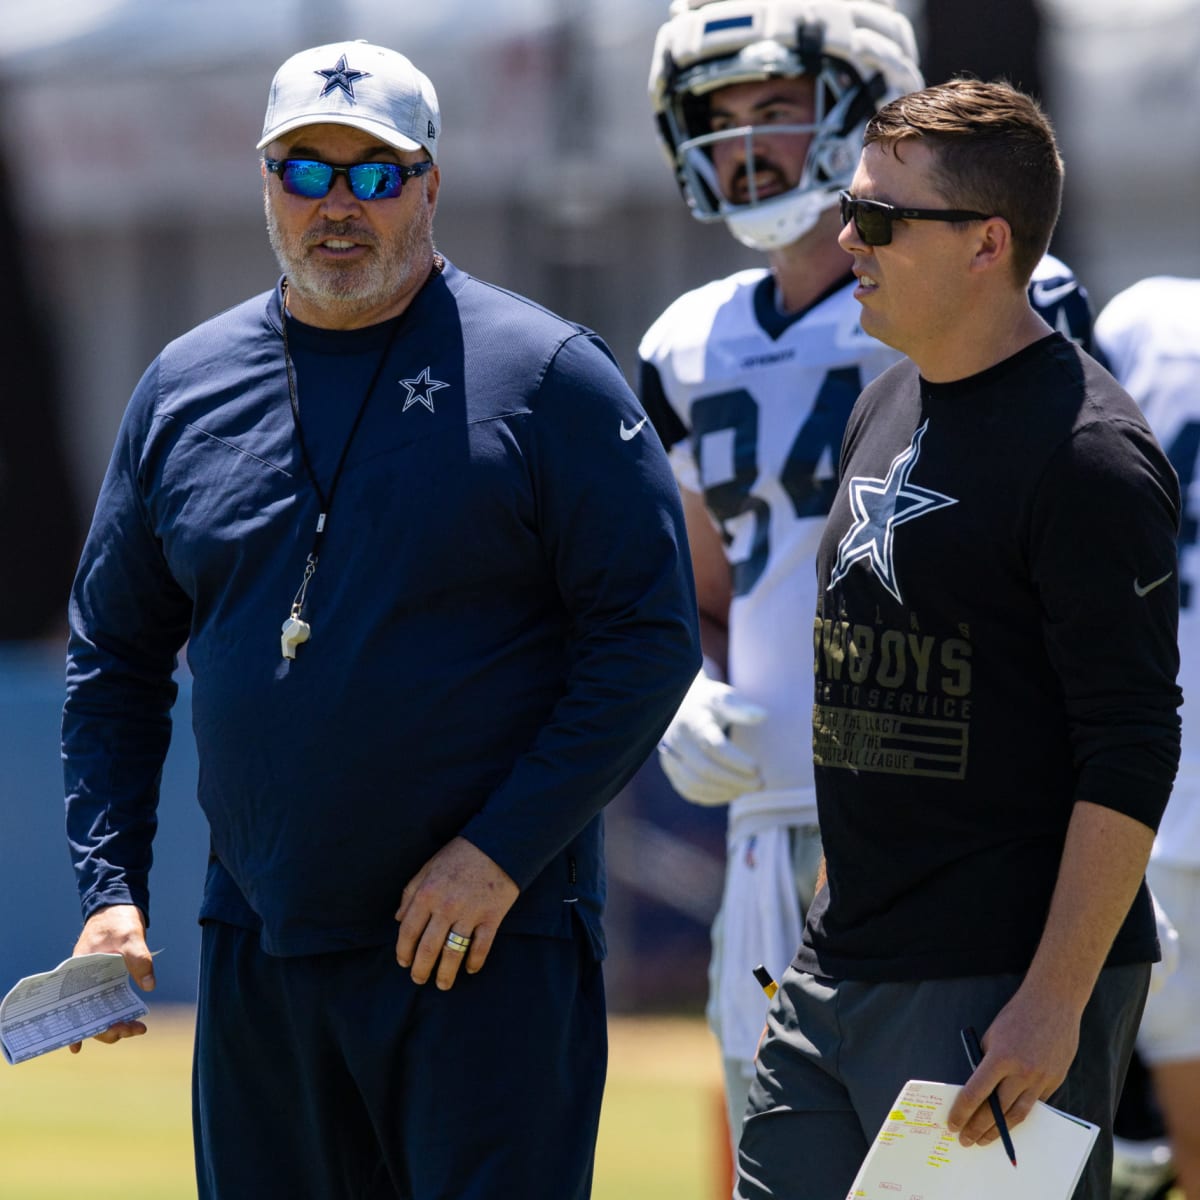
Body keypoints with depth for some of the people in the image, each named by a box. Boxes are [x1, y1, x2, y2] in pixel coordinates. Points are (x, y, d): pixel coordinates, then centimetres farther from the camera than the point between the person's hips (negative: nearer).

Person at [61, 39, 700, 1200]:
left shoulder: (542, 376, -4)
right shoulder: (184, 388, 10)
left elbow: (649, 638, -7)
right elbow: (114, 659, 17)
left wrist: (502, 852, -14)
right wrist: (109, 886, 5)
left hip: (493, 952, -5)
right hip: (257, 952, 5)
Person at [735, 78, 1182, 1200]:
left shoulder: (1085, 454, -14)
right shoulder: (885, 410, 14)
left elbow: (1130, 756, -17)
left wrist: (1055, 1002, -22)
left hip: (1003, 983, -9)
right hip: (840, 977, 9)